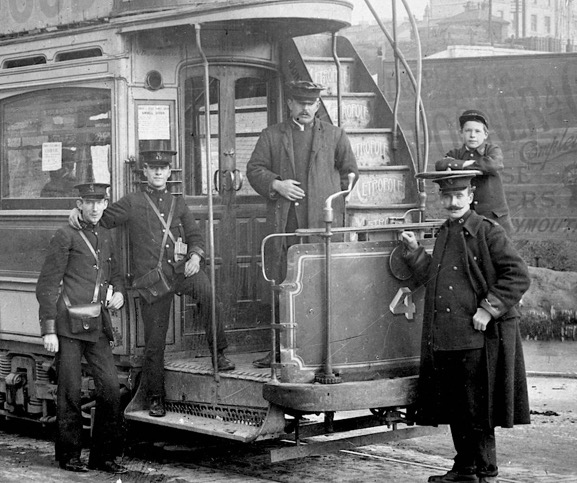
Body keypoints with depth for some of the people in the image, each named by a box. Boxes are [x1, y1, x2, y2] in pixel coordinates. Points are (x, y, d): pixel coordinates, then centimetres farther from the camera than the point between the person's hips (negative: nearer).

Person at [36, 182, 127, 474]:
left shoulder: (105, 236, 17)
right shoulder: (66, 236, -2)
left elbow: (114, 273, 31)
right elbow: (47, 285, -5)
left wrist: (118, 293, 7)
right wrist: (48, 330, -10)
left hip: (97, 326, 6)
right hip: (68, 324, -6)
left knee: (111, 389, -1)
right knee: (70, 392, 0)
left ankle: (103, 457, 9)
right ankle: (69, 456, 13)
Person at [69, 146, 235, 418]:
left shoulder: (178, 204, 17)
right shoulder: (132, 204, 9)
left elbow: (194, 235, 16)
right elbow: (103, 218, 8)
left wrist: (195, 255, -4)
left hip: (180, 269, 1)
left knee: (206, 288, -33)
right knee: (154, 341, 0)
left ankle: (218, 353, -23)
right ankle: (155, 398, 15)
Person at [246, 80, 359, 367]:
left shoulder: (334, 136, 15)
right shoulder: (271, 136, 15)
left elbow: (350, 171, 18)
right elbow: (254, 169, 8)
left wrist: (335, 201, 8)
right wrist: (275, 185, -8)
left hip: (323, 223, -1)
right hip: (284, 224, 1)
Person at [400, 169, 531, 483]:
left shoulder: (489, 233, -8)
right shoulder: (444, 234, 13)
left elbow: (519, 276, -11)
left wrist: (488, 309, -15)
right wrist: (415, 251, 10)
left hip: (478, 338, -7)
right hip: (445, 339, 7)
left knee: (477, 411, 0)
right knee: (454, 409, 14)